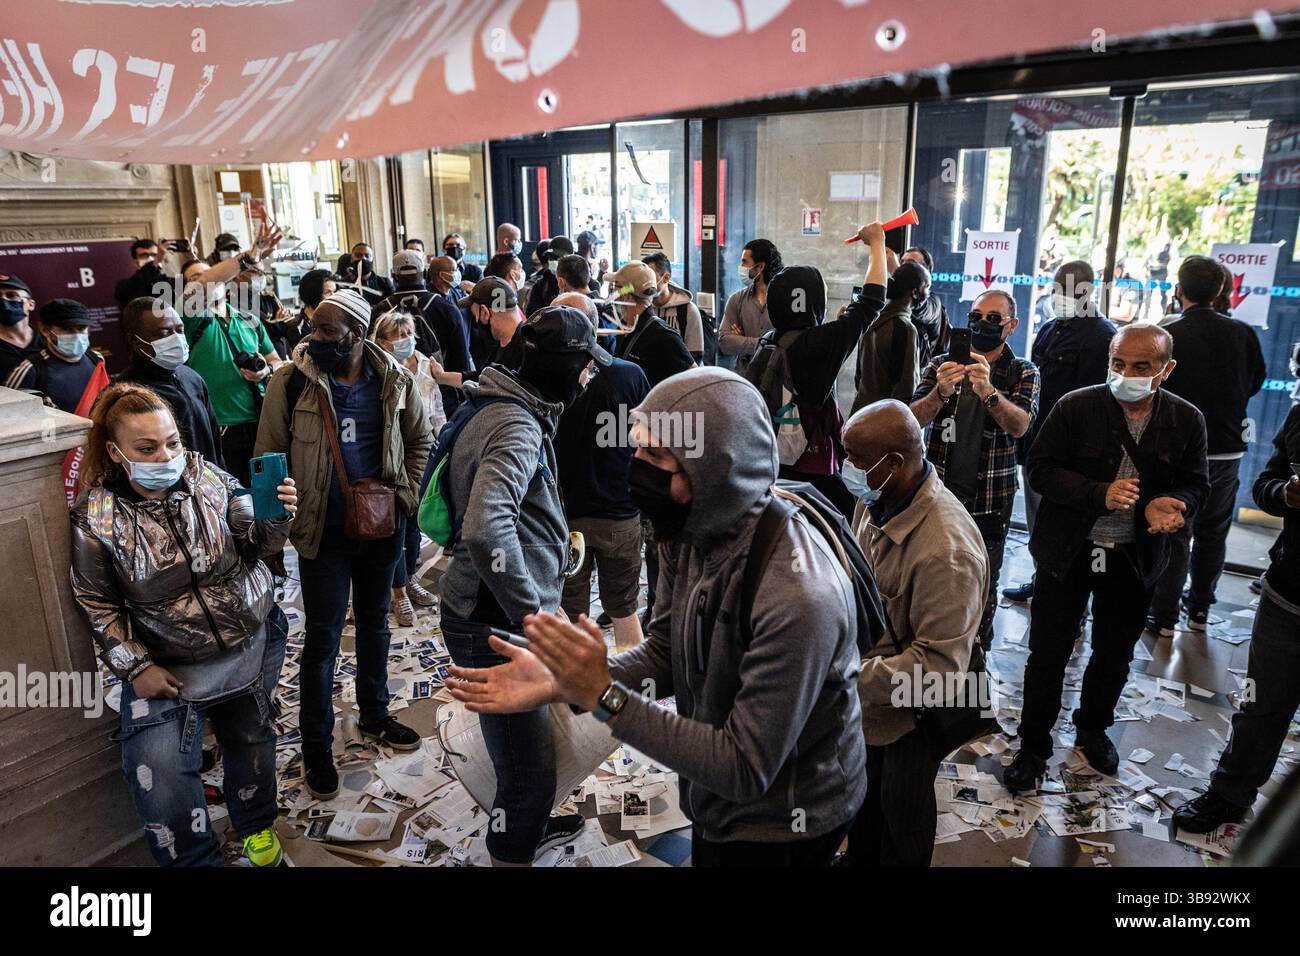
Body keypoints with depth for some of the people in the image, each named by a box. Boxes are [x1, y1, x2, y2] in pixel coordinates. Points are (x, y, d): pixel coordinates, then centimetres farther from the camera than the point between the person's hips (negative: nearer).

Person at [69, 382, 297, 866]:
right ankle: (196, 859, 16)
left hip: (252, 641, 2)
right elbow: (98, 605, -5)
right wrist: (136, 667, -10)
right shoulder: (96, 520, -14)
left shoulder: (208, 478, -11)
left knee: (250, 737, 18)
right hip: (167, 662, -2)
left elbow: (257, 545, -4)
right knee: (158, 771, -11)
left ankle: (257, 828, 46)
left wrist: (276, 518, -26)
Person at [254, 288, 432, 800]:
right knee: (322, 638, 5)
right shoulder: (291, 381, -12)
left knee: (375, 623, 20)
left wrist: (405, 493, -1)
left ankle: (375, 714, 41)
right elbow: (269, 456, -4)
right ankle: (316, 745, 24)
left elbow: (419, 439, 9)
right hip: (323, 532, -3)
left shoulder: (394, 379, -5)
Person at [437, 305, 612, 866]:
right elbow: (485, 531, -39)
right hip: (496, 626, -11)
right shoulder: (518, 427, -23)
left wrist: (554, 533, 16)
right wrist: (529, 611, -27)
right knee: (529, 767, 2)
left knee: (527, 750, 29)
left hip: (501, 615, 11)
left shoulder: (510, 409, 9)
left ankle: (531, 827, 51)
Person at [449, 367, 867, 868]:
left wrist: (604, 695, -31)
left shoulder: (797, 597, -36)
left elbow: (746, 772, -29)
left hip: (778, 832, -6)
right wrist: (560, 681, -17)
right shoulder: (689, 533, -11)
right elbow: (664, 652, -2)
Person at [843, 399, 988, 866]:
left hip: (912, 708, -7)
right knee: (864, 791, 29)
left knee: (903, 810, 20)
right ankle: (859, 858, 54)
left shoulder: (946, 551, -36)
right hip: (869, 692, 7)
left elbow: (939, 665, -31)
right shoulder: (877, 499, -11)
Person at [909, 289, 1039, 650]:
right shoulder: (941, 365, 4)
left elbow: (1020, 425, -17)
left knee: (982, 590, 6)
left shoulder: (1023, 373, 2)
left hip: (990, 502, -1)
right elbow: (914, 419, -10)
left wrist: (988, 391, -37)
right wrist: (941, 392, -31)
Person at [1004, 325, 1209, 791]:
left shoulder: (1186, 420, -4)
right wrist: (1100, 494, -26)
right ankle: (1033, 746, 22)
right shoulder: (1075, 407, -12)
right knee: (1049, 653, 5)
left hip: (1135, 558, 3)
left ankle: (1093, 729, 45)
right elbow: (1040, 469, -12)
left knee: (1114, 655, 19)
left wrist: (1171, 505, -20)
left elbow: (1195, 484, 4)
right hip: (1068, 552, -2)